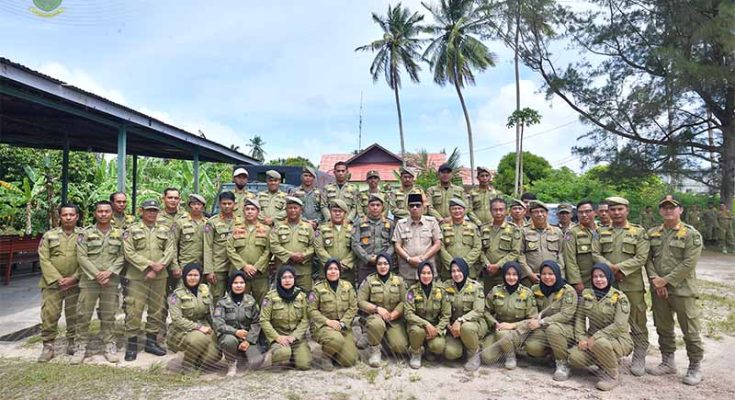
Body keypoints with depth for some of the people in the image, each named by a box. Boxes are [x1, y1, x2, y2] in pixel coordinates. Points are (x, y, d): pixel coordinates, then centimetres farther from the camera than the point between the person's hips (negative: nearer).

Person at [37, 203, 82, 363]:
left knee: (74, 315, 9)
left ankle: (72, 342, 24)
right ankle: (48, 346, 10)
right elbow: (44, 260, -3)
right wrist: (57, 278, -13)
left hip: (75, 284, 0)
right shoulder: (49, 236, 3)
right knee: (49, 315, -1)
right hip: (52, 283, 0)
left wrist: (73, 278, -12)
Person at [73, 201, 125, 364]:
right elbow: (82, 257, -5)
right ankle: (81, 346, 15)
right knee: (84, 315, 2)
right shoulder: (85, 233, 1)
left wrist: (109, 272, -12)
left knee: (108, 315, 7)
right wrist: (96, 274, -13)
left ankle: (110, 346, 16)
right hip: (89, 280, -1)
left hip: (111, 281, 1)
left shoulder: (119, 234, 7)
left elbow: (122, 257, 2)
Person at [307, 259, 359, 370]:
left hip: (344, 327, 3)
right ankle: (326, 356, -3)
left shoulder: (347, 286, 5)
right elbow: (312, 310, -5)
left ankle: (333, 351, 24)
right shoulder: (318, 288, -2)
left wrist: (342, 323, -12)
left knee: (350, 360, -9)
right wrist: (328, 321, -17)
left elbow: (353, 307, 1)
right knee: (337, 339, -36)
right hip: (323, 326, -3)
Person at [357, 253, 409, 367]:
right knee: (376, 324, -39)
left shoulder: (399, 280, 4)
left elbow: (404, 301, -3)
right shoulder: (369, 280, -1)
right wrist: (377, 308, -19)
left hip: (395, 319, 2)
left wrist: (392, 314, -17)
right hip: (375, 315, -2)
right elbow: (360, 301, -5)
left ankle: (387, 337, 19)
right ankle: (375, 351, -10)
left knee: (401, 348, -17)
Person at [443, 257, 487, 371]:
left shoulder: (476, 287, -8)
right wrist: (449, 326, -15)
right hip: (454, 327, 2)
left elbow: (478, 311, -15)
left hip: (474, 323, -2)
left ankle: (474, 353, -8)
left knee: (466, 327, -38)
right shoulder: (447, 287, 2)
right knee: (450, 353, -24)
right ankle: (461, 345, 13)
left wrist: (460, 320, -26)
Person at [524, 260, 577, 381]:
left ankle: (563, 363, -15)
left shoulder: (568, 291, -8)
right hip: (542, 330, 4)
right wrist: (534, 320, -11)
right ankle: (552, 352, 7)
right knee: (531, 347, -28)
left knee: (552, 328, -39)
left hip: (565, 328, -3)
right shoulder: (535, 289, 5)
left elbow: (566, 315, -16)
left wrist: (541, 322, -22)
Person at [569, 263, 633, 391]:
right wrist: (581, 338, -10)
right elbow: (580, 318, 5)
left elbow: (619, 325, -19)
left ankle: (613, 376, -9)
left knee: (600, 343, -38)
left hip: (618, 339, -5)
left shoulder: (619, 297, -11)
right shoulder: (587, 294, 4)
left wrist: (595, 337, -24)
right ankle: (605, 361, 10)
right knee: (574, 358, -21)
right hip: (593, 338, 5)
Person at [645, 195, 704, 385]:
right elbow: (648, 259, 6)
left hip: (682, 289, -5)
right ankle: (668, 362, 29)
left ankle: (695, 366, 18)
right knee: (663, 328, 15)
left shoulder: (691, 234, -7)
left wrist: (666, 280, -16)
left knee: (690, 330, 3)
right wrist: (655, 279, -9)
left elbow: (689, 264, -15)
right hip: (658, 290, 5)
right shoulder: (652, 233, 8)